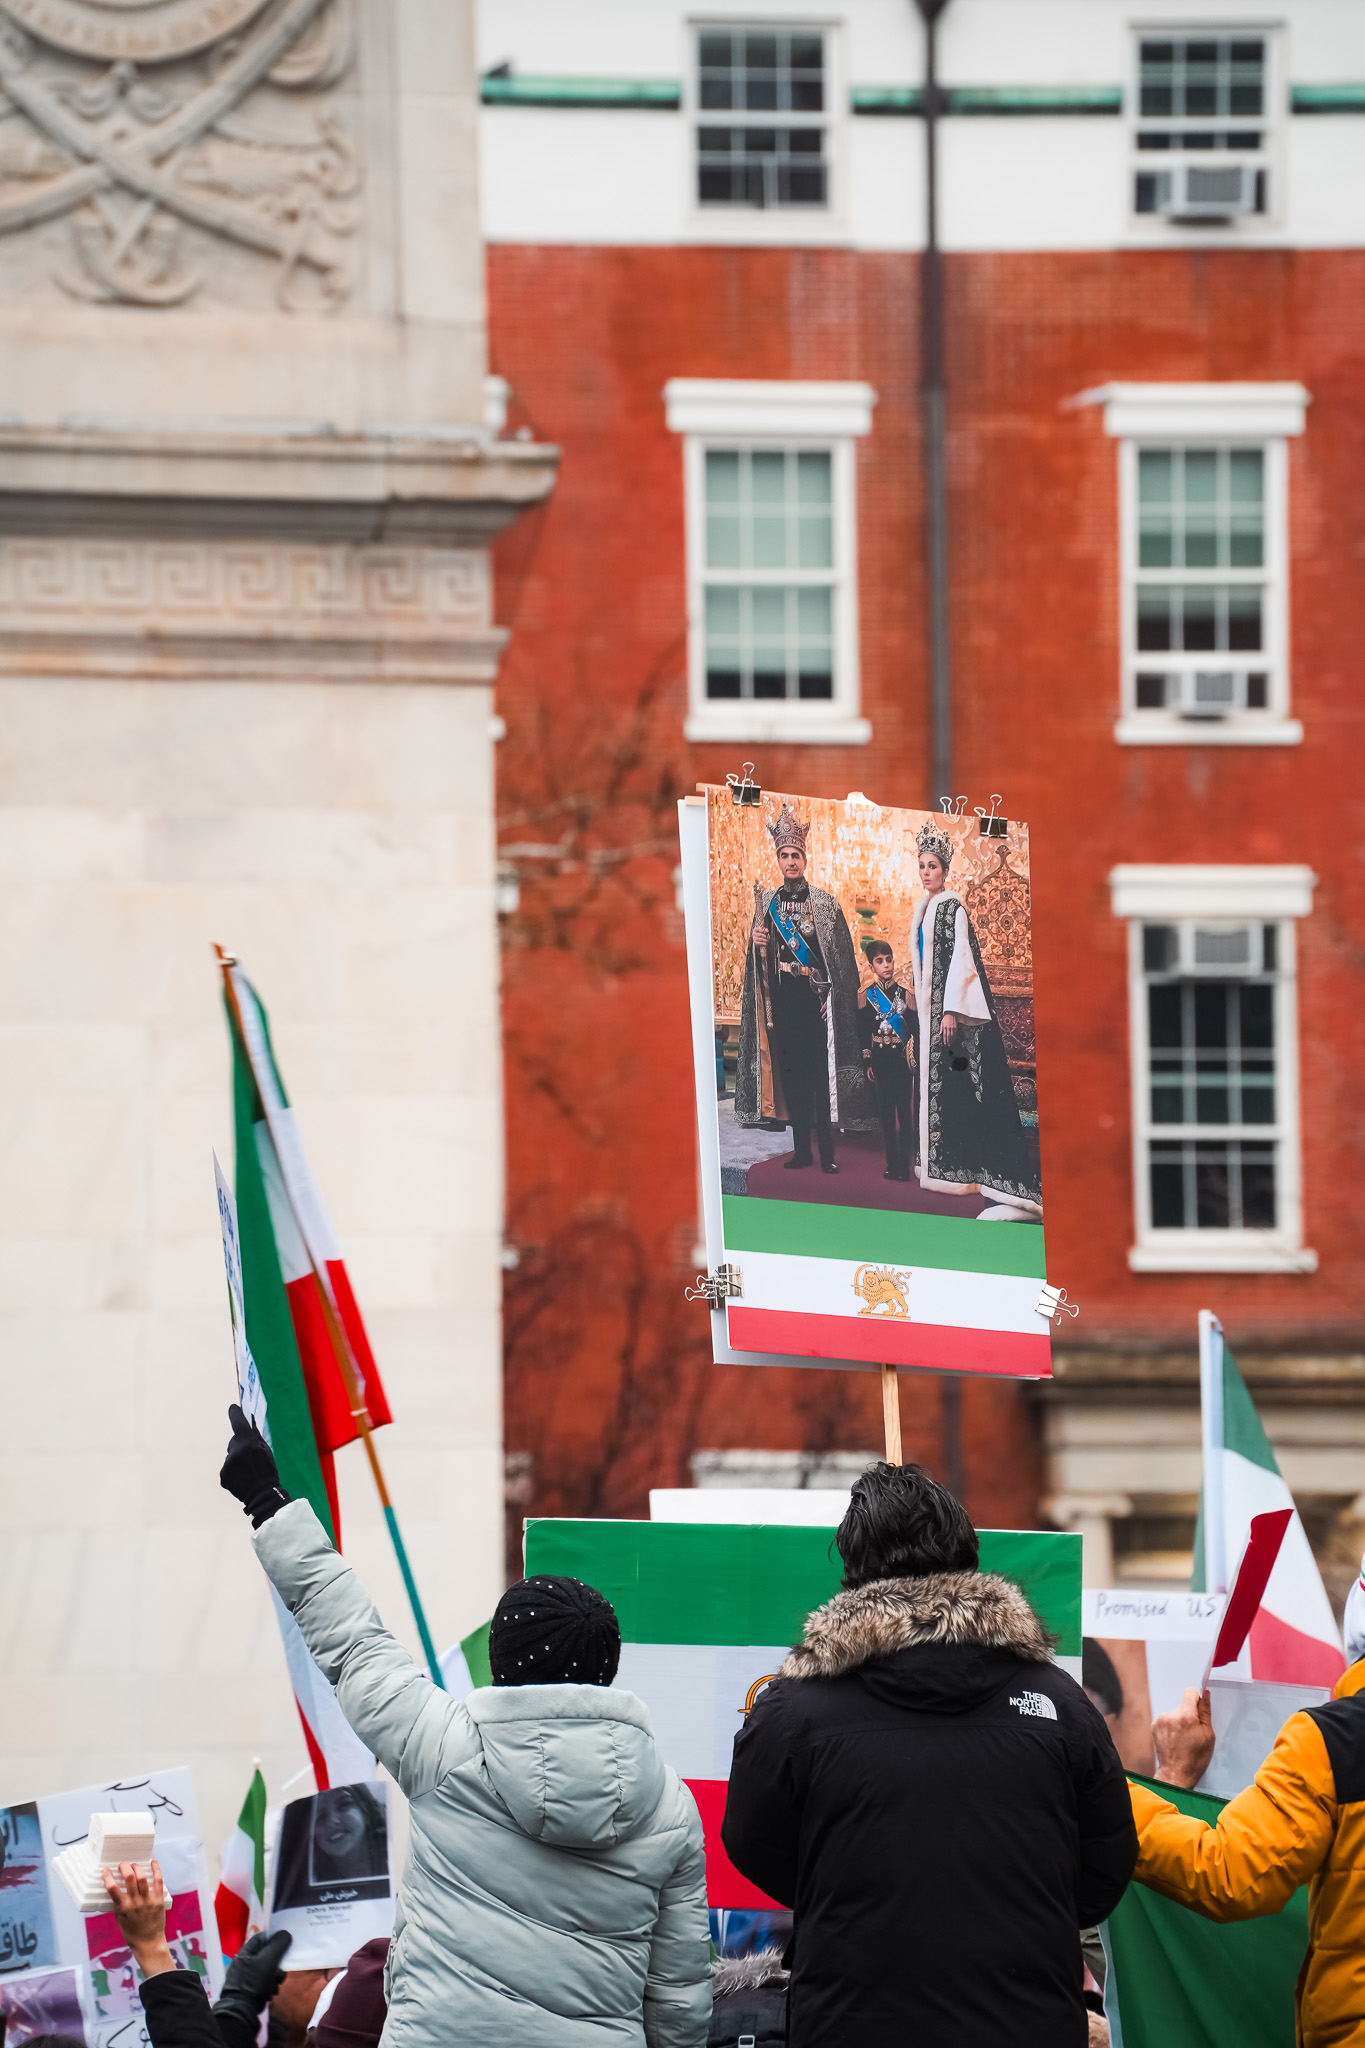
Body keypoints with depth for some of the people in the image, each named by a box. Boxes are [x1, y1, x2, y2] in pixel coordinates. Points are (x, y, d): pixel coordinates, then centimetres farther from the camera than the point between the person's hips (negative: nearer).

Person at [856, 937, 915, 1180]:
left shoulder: (904, 992, 0)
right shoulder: (866, 995, 3)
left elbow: (914, 1028, 0)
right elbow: (862, 1032, 6)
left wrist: (911, 1053, -9)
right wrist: (867, 1062, 3)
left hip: (901, 1057, -2)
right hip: (879, 1058, 2)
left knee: (903, 1111, -5)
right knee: (886, 1113, 5)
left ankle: (903, 1165, -4)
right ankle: (892, 1163, 11)